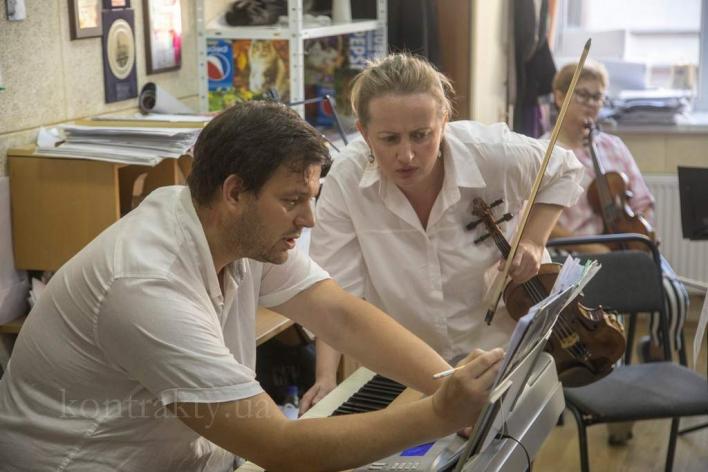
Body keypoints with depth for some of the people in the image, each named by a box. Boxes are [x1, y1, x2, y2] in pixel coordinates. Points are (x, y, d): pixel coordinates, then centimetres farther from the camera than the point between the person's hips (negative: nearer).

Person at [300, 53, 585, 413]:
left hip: (499, 351, 0)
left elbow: (562, 171, 3)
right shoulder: (345, 181, -20)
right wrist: (326, 377, -31)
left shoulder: (492, 153, -18)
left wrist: (534, 241, -9)